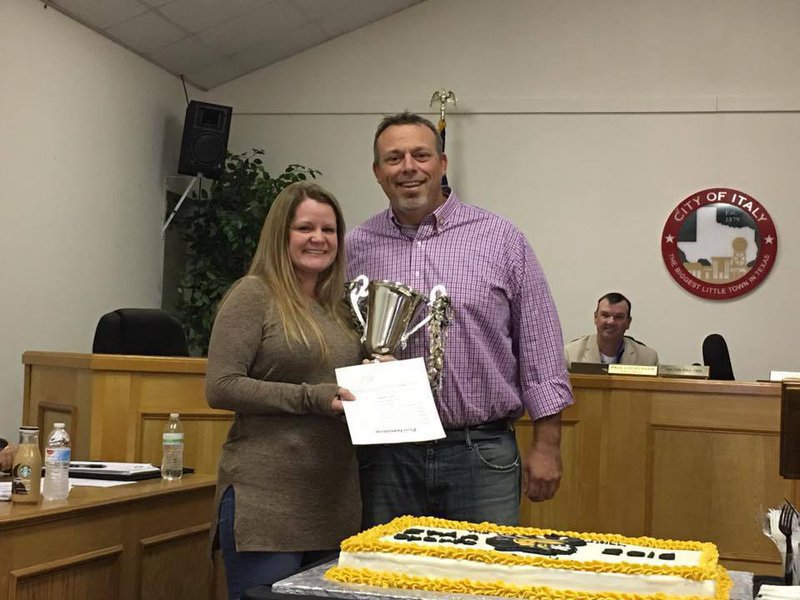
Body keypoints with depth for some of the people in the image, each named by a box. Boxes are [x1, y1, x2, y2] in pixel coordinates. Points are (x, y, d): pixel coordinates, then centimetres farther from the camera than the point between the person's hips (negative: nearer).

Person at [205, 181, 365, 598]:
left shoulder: (339, 309, 15)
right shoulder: (253, 294, -5)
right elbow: (221, 387, -13)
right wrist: (311, 398, -17)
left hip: (334, 499, 7)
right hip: (265, 497, -7)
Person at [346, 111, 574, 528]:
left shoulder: (501, 240, 1)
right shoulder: (355, 248, 6)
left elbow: (539, 348, 2)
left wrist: (546, 443, -1)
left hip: (482, 452, -1)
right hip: (387, 457, 2)